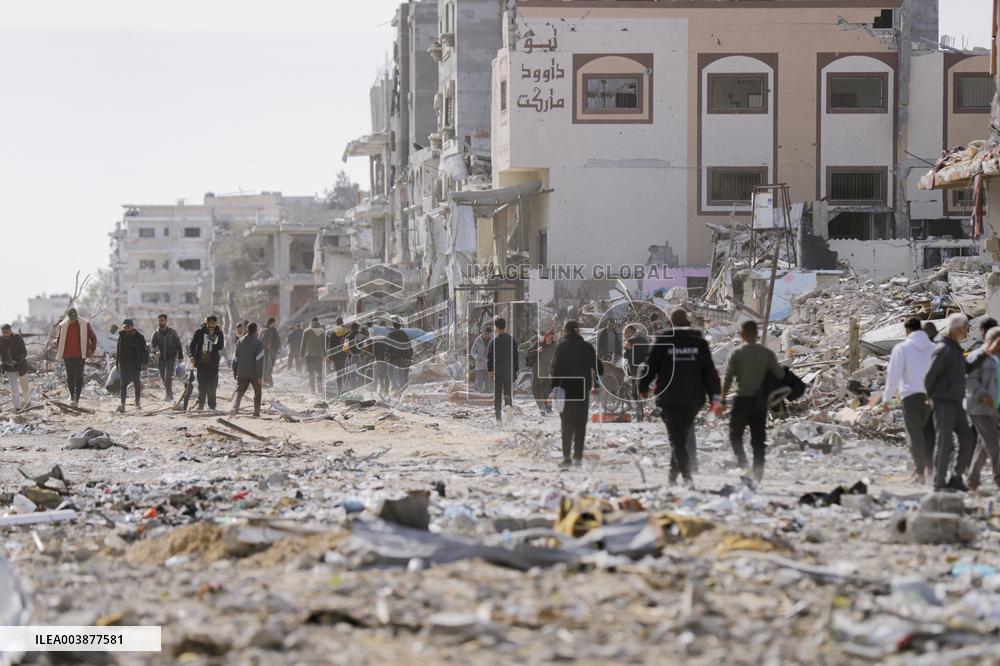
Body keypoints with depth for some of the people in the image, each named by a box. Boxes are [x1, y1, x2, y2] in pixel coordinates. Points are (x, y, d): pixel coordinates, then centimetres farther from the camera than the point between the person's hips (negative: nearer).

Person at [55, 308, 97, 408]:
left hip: (80, 355, -3)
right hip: (68, 356, 3)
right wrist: (59, 353, 8)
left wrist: (91, 351, 4)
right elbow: (59, 340, 15)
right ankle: (72, 396, 25)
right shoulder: (63, 325, 3)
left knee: (78, 377, -11)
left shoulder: (85, 324, -3)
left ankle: (76, 399, -16)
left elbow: (93, 338, 9)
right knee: (70, 377, 8)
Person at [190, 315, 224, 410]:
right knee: (202, 385, 3)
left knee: (212, 385, 0)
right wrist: (192, 356, -9)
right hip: (201, 362, 0)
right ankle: (201, 404, 11)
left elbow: (221, 346, -2)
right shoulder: (199, 332, 1)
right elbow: (193, 344, 4)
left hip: (213, 363, 0)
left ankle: (211, 405, 5)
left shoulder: (219, 333, 4)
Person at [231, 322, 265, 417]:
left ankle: (235, 408, -19)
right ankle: (256, 412, 17)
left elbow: (235, 358, 9)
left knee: (239, 392, 3)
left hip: (242, 374, 3)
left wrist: (235, 373, 16)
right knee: (257, 393, 15)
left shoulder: (240, 341, 6)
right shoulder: (259, 342, -9)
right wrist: (260, 376, -13)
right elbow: (260, 360, -14)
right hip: (254, 374, -3)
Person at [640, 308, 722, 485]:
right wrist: (715, 397, 4)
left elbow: (650, 366, 1)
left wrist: (643, 387, 18)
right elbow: (710, 371, 3)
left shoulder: (662, 341, -4)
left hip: (670, 398, -3)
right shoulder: (699, 342, 4)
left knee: (676, 438, -4)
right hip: (694, 398, 3)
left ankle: (686, 474, -20)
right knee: (682, 436, 17)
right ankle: (674, 473, 23)